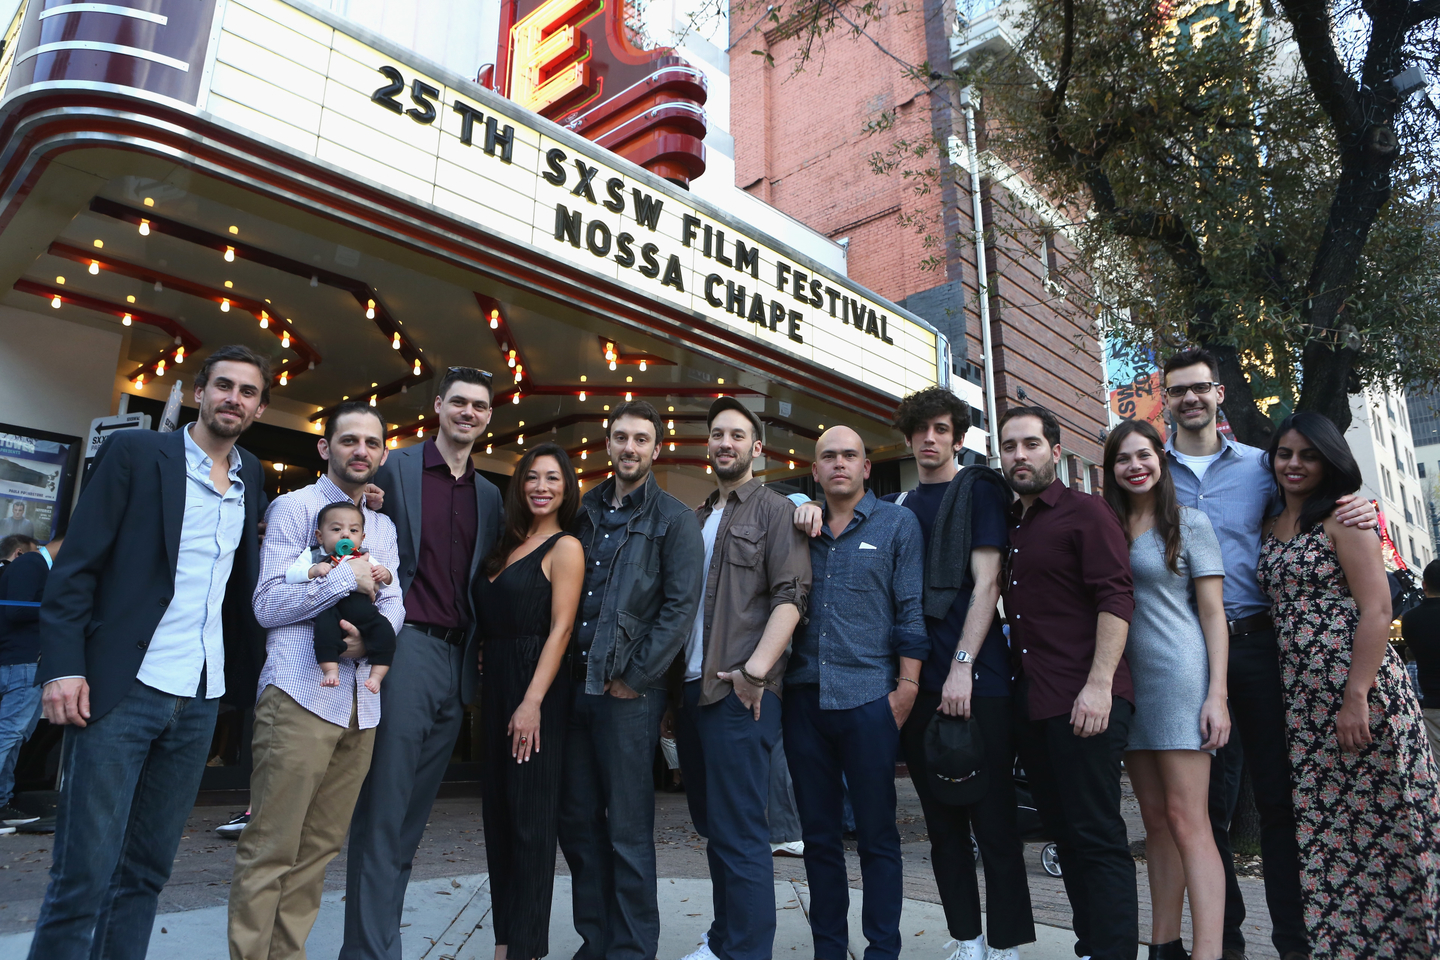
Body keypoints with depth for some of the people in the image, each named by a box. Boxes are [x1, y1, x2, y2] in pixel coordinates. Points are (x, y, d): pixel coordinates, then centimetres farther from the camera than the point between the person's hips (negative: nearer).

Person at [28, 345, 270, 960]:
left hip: (199, 700, 5)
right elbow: (77, 564, -6)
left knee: (146, 870, 11)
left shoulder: (251, 479, 13)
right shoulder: (135, 453, -1)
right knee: (83, 873, -1)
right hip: (124, 688, -4)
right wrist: (62, 666, -13)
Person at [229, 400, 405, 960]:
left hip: (360, 701, 6)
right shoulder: (293, 508, 0)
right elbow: (268, 605, -7)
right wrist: (348, 577, -13)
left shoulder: (384, 527, 19)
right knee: (270, 848, -3)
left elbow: (394, 602, 9)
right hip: (301, 695, -6)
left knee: (321, 845, 12)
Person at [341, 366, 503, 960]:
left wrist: (478, 653, 8)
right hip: (407, 648, -5)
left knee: (413, 813, 11)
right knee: (383, 811, -2)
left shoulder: (489, 495, 15)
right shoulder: (395, 469, 0)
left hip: (458, 660, 5)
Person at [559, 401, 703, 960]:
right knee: (577, 821, 12)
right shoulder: (585, 513, 14)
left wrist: (633, 677, -12)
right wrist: (566, 671, 7)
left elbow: (681, 607, -9)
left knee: (628, 830, 2)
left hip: (628, 690, -5)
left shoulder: (674, 520, -2)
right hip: (575, 683, 6)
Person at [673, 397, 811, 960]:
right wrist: (675, 674, 12)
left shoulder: (774, 510, -1)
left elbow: (791, 596, -11)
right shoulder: (695, 519, 18)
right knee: (711, 825, 14)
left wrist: (754, 670, -20)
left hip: (739, 692, -7)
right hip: (692, 688, 7)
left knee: (739, 833, -4)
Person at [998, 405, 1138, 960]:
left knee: (1097, 838, -4)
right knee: (1065, 834, 14)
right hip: (1030, 702, 7)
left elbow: (1116, 598, -12)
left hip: (1084, 702, -7)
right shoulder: (1008, 525, 17)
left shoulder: (1085, 512, -3)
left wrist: (1099, 685, -20)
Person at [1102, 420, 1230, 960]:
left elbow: (1213, 613, -3)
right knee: (1155, 820, 10)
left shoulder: (1189, 523, 0)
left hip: (1179, 676, -5)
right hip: (1126, 681, 5)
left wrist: (1216, 694, -11)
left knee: (1186, 818, -8)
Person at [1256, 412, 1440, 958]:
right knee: (1323, 828, 10)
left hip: (1357, 687, -6)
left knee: (1376, 823, 1)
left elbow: (1376, 611, -12)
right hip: (1303, 697, 7)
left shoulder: (1342, 518, -5)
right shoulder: (1271, 530, 14)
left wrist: (1357, 698, -18)